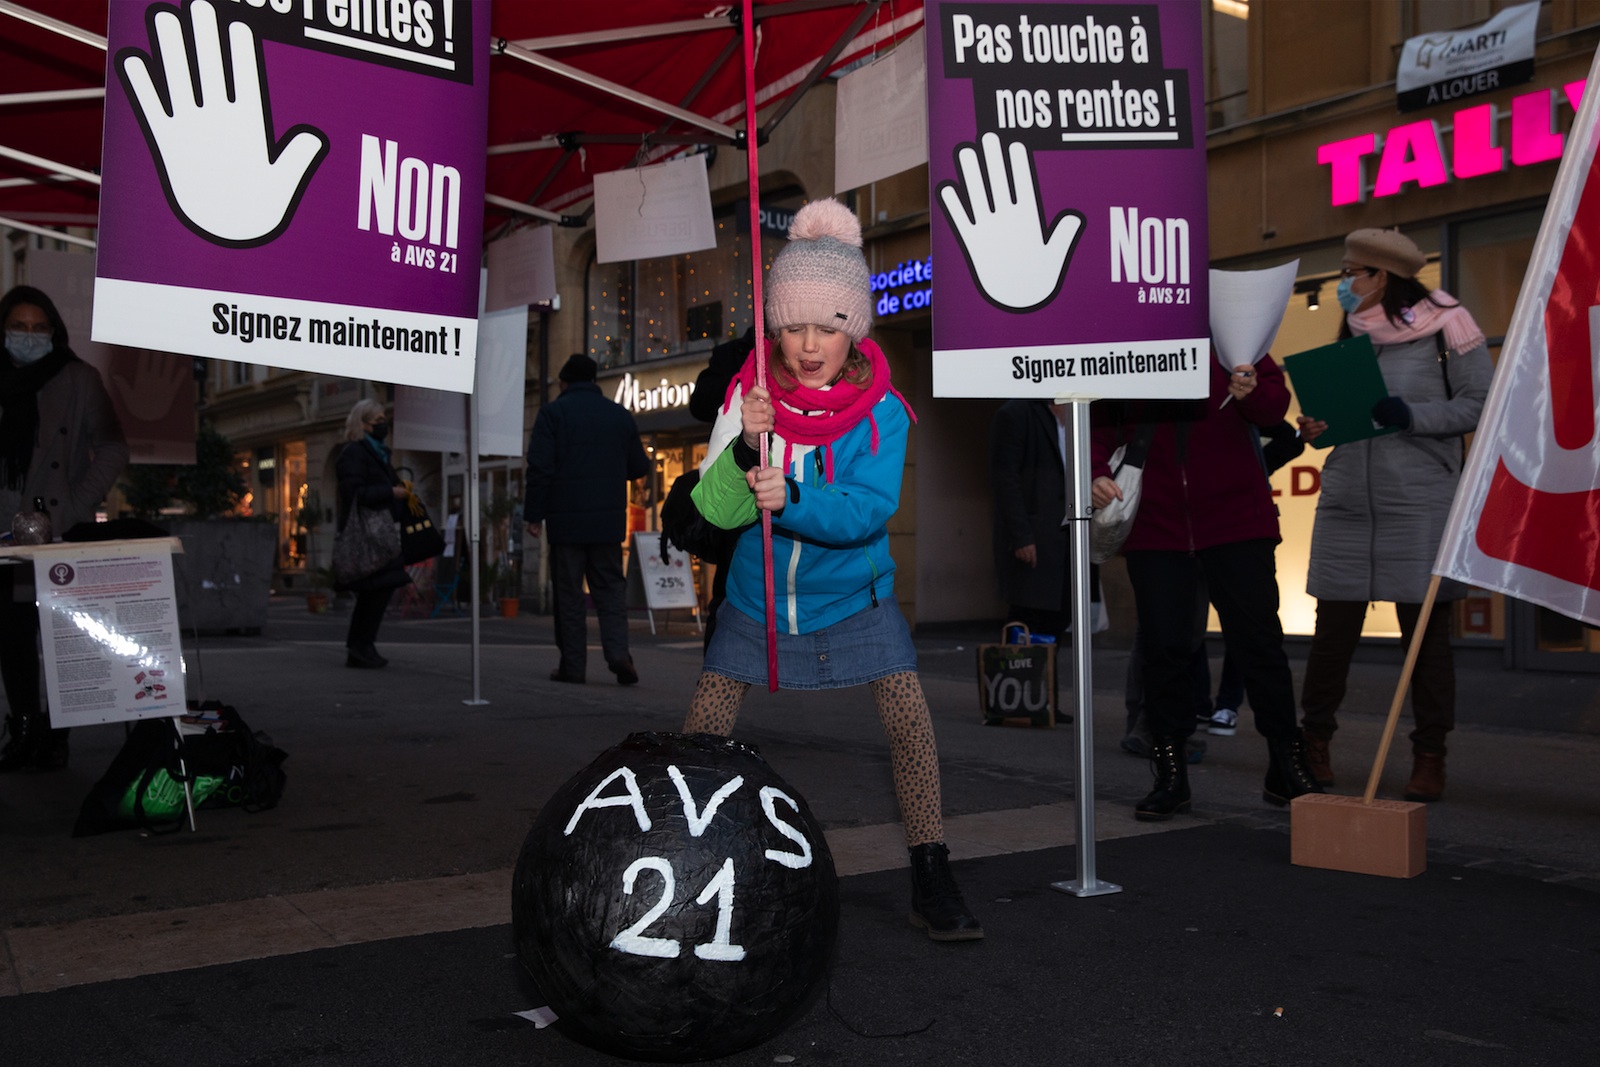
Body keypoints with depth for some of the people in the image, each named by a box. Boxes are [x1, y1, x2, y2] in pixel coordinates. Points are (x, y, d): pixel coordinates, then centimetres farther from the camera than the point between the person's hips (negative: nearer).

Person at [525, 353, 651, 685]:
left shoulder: (553, 412, -3)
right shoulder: (620, 414, 8)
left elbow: (540, 468, -9)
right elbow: (639, 467, 12)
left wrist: (534, 514, -4)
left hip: (566, 520, -3)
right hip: (608, 520, 3)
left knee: (568, 593, 4)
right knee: (611, 587, 9)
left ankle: (573, 665, 4)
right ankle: (618, 651, -8)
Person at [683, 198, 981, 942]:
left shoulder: (881, 410, -17)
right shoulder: (750, 395, -15)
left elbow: (870, 509, -28)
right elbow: (715, 509, -21)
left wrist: (794, 499, -44)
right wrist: (745, 450, -40)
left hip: (854, 595, -1)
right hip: (757, 597, 1)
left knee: (907, 715, -14)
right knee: (701, 735, 1)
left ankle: (931, 881, 1)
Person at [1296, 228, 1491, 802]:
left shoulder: (1445, 327, -2)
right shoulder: (1351, 335, 14)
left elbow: (1478, 404, -4)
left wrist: (1411, 415, -17)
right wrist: (1318, 427, 1)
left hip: (1419, 502, -4)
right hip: (1346, 500, 4)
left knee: (1425, 628, 2)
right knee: (1334, 625, 5)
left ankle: (1429, 757, 13)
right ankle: (1314, 741, 18)